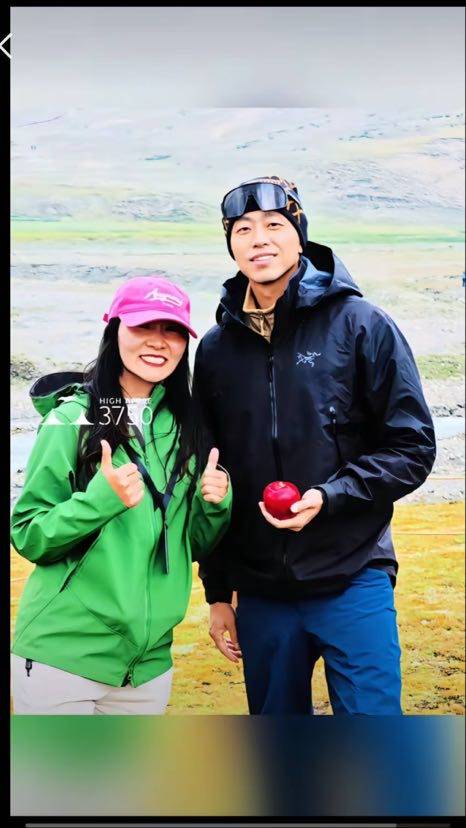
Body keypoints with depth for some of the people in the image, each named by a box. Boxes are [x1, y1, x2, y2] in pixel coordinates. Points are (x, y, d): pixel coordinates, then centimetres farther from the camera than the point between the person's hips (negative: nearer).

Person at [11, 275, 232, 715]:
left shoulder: (186, 427, 5)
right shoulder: (72, 419, -9)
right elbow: (27, 537, -9)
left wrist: (215, 505, -8)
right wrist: (102, 498, -23)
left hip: (149, 660, 5)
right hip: (60, 656, -4)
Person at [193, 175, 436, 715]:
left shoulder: (359, 324, -4)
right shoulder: (216, 348, 7)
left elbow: (413, 447, -3)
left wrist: (329, 497, -18)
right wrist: (217, 593, 12)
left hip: (352, 584, -3)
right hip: (259, 594, 4)